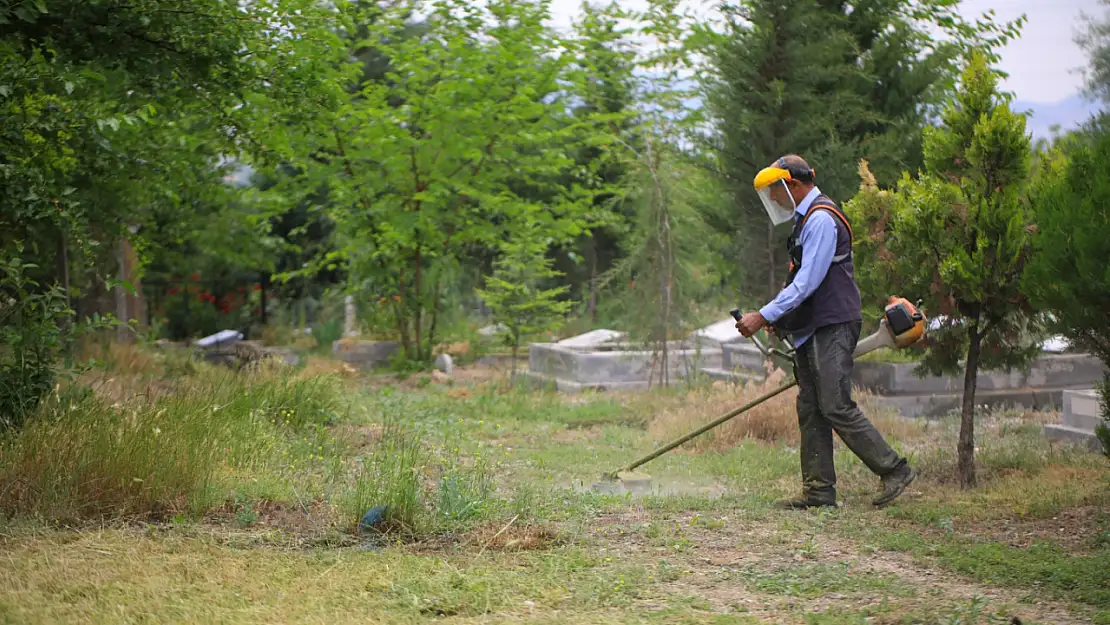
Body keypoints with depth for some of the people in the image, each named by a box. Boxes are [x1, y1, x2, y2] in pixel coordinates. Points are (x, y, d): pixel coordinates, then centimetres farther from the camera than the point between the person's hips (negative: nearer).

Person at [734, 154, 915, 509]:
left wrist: (764, 316, -20)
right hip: (812, 330, 10)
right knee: (810, 409, 6)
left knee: (836, 407, -12)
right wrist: (781, 320, 14)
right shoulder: (806, 220, 19)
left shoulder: (821, 219, -14)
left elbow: (808, 281, -21)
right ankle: (819, 490, 8)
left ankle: (894, 470, -3)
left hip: (833, 328, -10)